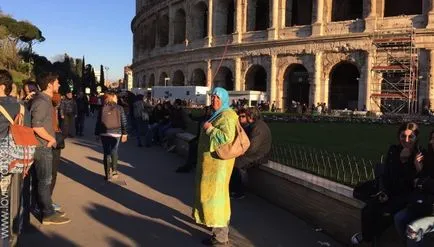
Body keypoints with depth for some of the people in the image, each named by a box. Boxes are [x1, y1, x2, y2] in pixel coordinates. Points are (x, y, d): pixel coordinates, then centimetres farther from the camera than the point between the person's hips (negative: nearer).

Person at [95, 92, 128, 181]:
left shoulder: (103, 109, 2)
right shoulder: (119, 108, 0)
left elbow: (98, 122, 2)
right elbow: (123, 122, -2)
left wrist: (97, 133, 9)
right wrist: (124, 133, 2)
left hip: (104, 134, 0)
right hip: (116, 133, 0)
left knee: (107, 153, 6)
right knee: (114, 152, 16)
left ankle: (108, 174, 4)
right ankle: (114, 171, 16)